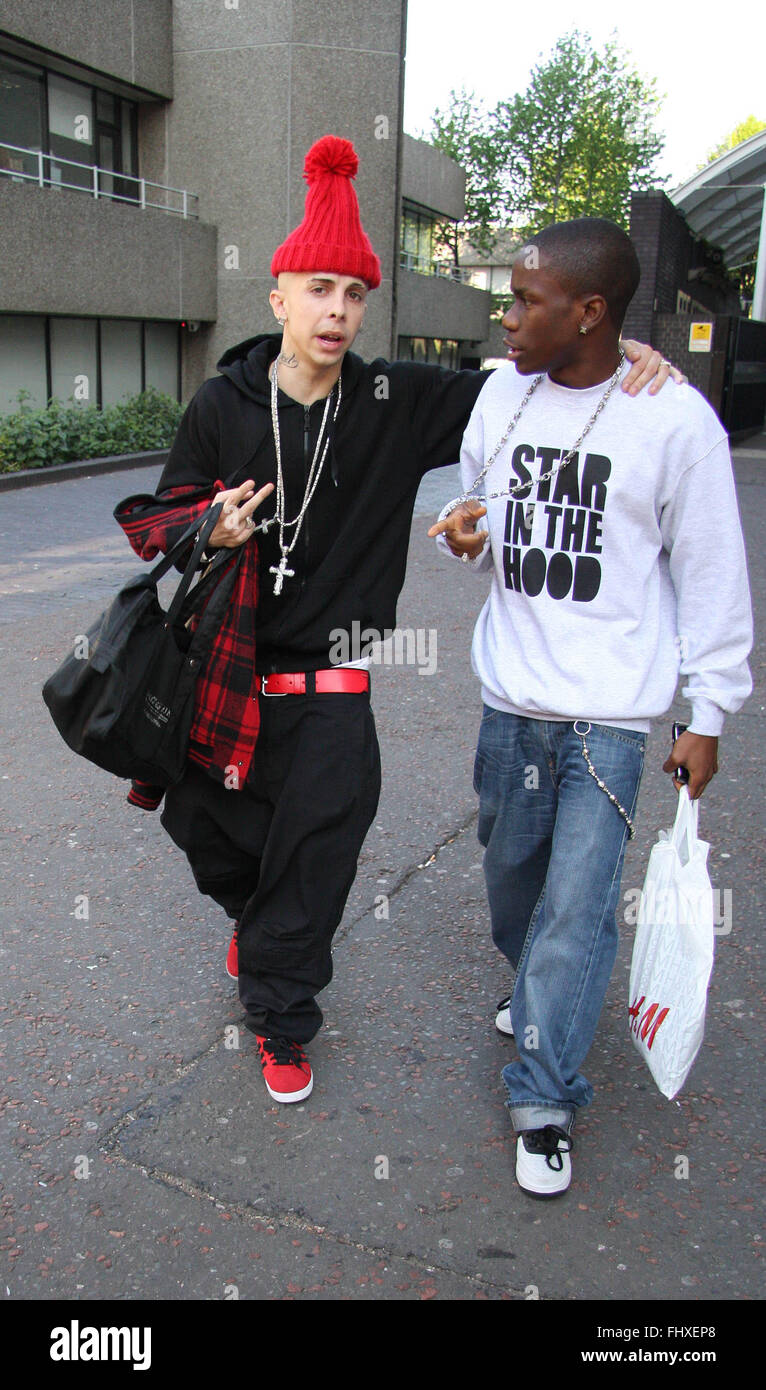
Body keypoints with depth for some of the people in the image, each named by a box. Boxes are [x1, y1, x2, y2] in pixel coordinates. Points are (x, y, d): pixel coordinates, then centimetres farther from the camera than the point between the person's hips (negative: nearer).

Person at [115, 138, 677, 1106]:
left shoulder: (399, 403, -3)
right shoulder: (222, 405, -2)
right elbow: (156, 517, 5)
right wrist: (210, 528, -18)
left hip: (326, 689, -1)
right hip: (221, 673, 2)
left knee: (311, 861, 4)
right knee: (206, 826, 17)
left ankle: (281, 1020, 28)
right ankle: (254, 918, 53)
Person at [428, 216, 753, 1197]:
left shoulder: (675, 419, -11)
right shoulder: (503, 391, 4)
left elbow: (711, 574, -5)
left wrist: (707, 716, -3)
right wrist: (472, 533, -6)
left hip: (609, 711, -5)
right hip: (511, 696, 5)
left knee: (577, 905, -4)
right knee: (510, 869, 17)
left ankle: (546, 1104, 12)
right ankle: (541, 997, 47)